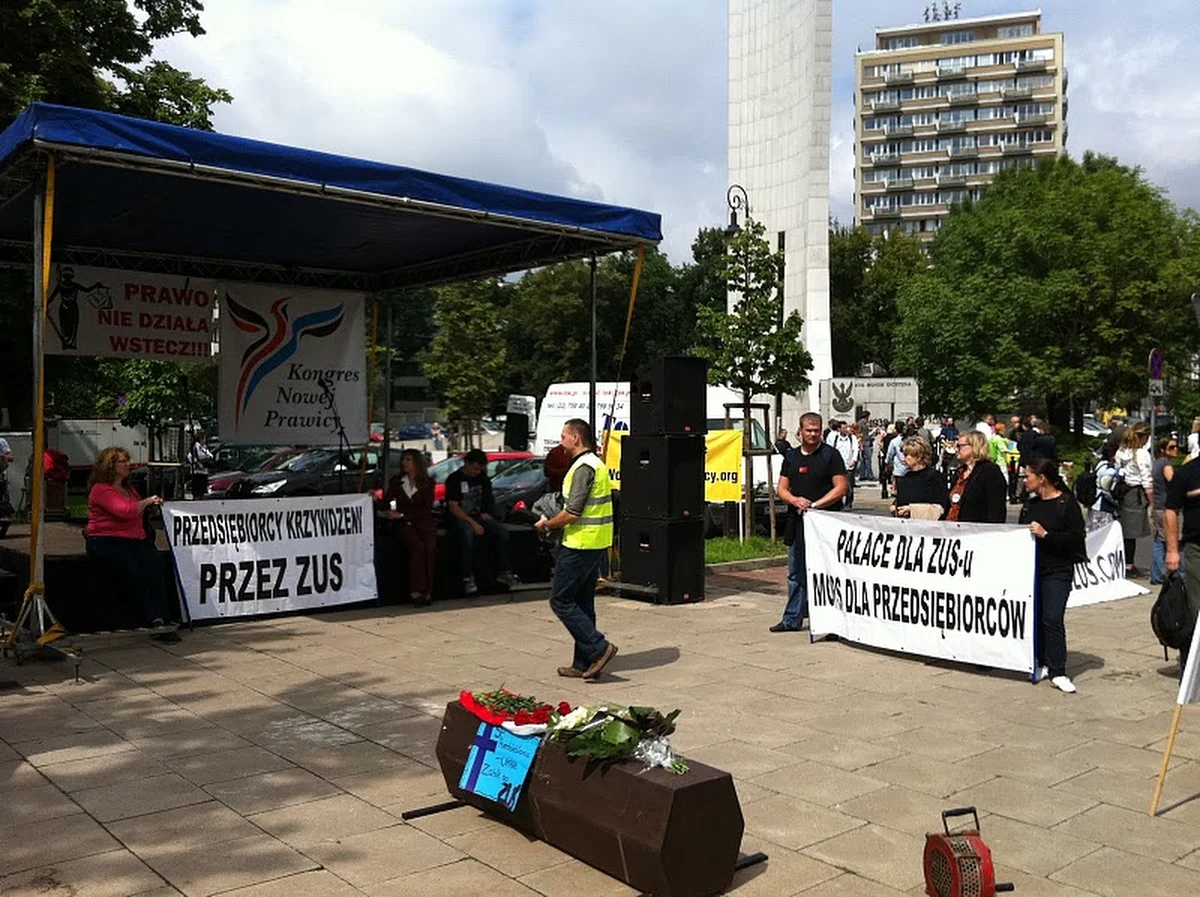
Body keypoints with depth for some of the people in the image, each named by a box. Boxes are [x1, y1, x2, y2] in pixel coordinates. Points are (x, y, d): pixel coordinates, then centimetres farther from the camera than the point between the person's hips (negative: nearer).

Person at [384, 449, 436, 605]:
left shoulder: (427, 483, 9)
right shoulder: (396, 481, 15)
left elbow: (427, 509, 0)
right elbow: (387, 502, 11)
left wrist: (402, 514, -8)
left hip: (424, 523, 0)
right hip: (404, 524, 0)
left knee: (430, 548, -31)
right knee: (418, 547, -31)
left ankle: (427, 590, -27)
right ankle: (416, 591, -31)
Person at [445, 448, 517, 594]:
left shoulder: (482, 478, 11)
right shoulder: (454, 479, -7)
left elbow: (488, 499, 26)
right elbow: (453, 507, -14)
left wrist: (486, 513, 6)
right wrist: (473, 523, -21)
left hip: (479, 516, 5)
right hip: (460, 518, -5)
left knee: (502, 531, -19)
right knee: (467, 533, -38)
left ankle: (503, 572, -11)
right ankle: (468, 578, -35)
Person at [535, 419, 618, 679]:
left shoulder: (583, 467, -16)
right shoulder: (596, 463, 16)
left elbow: (572, 512, -21)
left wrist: (546, 524, -5)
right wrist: (554, 522, 15)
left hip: (580, 545, -10)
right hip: (597, 544, 10)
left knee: (561, 601, -3)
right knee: (582, 603, 13)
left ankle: (599, 648, -7)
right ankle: (583, 664, 17)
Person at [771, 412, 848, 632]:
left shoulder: (830, 455, -2)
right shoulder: (792, 457, 13)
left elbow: (841, 487, -8)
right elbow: (782, 488, 12)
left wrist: (815, 505, -15)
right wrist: (795, 500, -10)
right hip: (796, 524, 6)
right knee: (796, 574, 11)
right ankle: (792, 619, 19)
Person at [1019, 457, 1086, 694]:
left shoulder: (1067, 504, -7)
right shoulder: (1029, 505, 12)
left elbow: (1076, 538, -14)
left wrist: (1045, 535, -20)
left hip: (1058, 571, -6)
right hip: (1031, 568, 6)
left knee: (1052, 619, -9)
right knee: (1035, 618, 9)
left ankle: (1057, 673, -3)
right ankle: (1043, 664, 20)